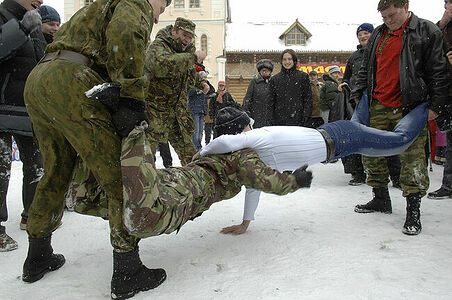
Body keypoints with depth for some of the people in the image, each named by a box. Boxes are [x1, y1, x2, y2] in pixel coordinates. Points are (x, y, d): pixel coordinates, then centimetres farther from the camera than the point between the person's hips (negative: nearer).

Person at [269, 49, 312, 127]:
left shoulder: (303, 76, 6)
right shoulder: (275, 79, 12)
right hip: (279, 122, 2)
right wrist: (272, 120, 4)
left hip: (298, 121, -2)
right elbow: (272, 102, 12)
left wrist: (305, 118, -6)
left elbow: (308, 99, 3)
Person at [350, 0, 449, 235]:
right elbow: (365, 69, 22)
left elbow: (438, 72, -2)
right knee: (371, 153, 8)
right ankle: (381, 200, 24)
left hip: (409, 108, -5)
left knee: (412, 158, -6)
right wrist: (357, 94, 15)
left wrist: (436, 105, -7)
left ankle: (413, 211, 4)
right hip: (377, 106, 6)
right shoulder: (378, 35, 15)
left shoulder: (427, 31, 0)